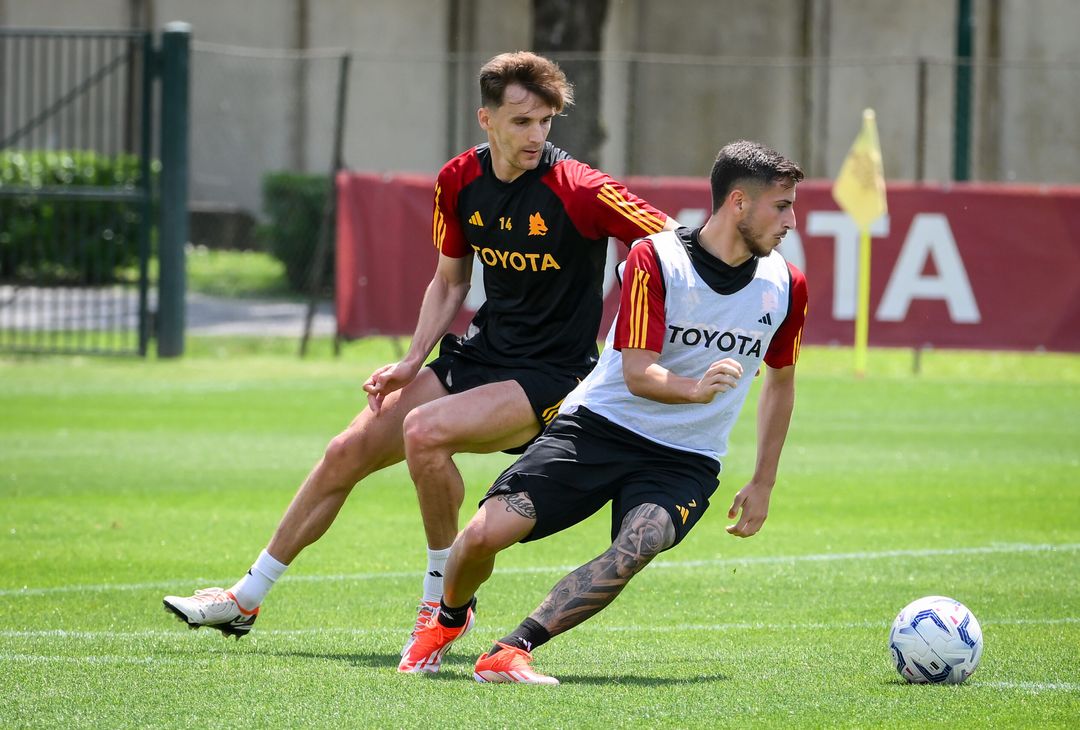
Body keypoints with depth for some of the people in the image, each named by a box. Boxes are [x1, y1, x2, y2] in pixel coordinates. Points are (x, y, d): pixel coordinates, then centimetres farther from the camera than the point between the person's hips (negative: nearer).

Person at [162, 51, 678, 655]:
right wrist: (411, 366, 5)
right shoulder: (459, 182, -1)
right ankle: (247, 600, 21)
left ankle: (447, 596, -11)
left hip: (550, 375, -7)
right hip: (480, 352, 7)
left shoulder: (579, 191, -20)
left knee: (426, 430, -31)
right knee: (348, 453, 5)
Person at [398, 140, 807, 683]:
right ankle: (450, 617, 20)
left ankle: (511, 652, -28)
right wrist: (694, 389, -39)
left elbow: (780, 380, 19)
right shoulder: (654, 260, -12)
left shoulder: (786, 287, 2)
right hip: (599, 425, -2)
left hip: (685, 460, 2)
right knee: (485, 534, -15)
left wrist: (763, 484, 17)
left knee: (637, 547, -31)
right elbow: (638, 373, -18)